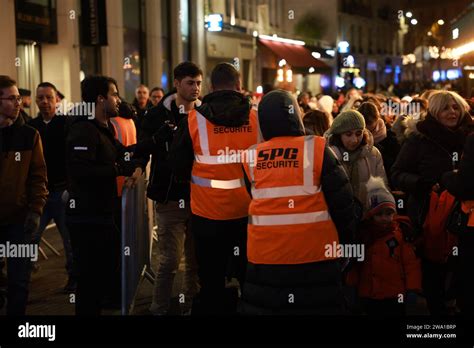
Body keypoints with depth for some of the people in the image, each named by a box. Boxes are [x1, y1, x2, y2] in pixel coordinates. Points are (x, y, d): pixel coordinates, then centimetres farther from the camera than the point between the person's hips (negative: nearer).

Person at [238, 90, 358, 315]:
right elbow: (342, 200, -5)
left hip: (265, 255, 3)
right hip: (314, 254, -2)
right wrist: (347, 241, 9)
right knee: (317, 307, 9)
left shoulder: (251, 157, 0)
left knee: (264, 305, 13)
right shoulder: (317, 149, -8)